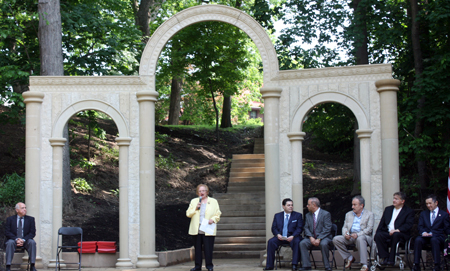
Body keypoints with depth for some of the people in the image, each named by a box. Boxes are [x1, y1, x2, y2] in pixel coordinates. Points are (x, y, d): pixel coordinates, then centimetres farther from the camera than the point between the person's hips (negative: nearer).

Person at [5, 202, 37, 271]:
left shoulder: (30, 219, 8)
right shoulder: (10, 219, 7)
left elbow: (32, 233, 0)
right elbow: (7, 232, -2)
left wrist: (23, 240, -17)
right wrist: (16, 239, -19)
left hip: (25, 241, 1)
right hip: (13, 240, -1)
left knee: (32, 242, -30)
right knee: (10, 243, -34)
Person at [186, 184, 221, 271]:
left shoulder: (213, 202, 10)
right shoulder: (194, 201, 14)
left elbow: (218, 215, 8)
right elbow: (188, 214, 8)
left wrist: (213, 219, -12)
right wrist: (195, 208, -8)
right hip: (196, 230, 2)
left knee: (208, 248, -5)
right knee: (197, 248, 4)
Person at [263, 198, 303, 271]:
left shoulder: (298, 215, 9)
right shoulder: (277, 216, 15)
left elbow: (299, 228, -1)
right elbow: (274, 228, 10)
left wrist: (292, 236, -19)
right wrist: (278, 234, -13)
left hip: (292, 237, -2)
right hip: (280, 237, 2)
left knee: (296, 242, -35)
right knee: (271, 241, -26)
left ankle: (294, 265, -33)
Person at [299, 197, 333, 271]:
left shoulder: (326, 214, -2)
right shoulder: (308, 215, 16)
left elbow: (327, 229, -10)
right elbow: (306, 228, 8)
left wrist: (319, 239, -21)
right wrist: (311, 238, -12)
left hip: (323, 237, -4)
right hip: (311, 238, 5)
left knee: (324, 244, -37)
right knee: (302, 243, -24)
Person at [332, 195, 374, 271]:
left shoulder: (369, 214, 6)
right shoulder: (348, 214, 22)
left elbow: (369, 229, -6)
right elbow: (344, 227, 15)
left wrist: (358, 234, -23)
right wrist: (345, 234, -11)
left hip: (363, 236, -5)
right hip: (350, 237, 5)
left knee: (360, 239, -40)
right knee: (336, 239, -18)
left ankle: (364, 265, -39)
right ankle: (349, 258, -5)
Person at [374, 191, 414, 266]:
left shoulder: (409, 211, 8)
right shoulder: (388, 209, 24)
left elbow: (408, 224, -7)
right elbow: (382, 223, 18)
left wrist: (397, 230, -23)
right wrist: (377, 233, 1)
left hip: (400, 234, -4)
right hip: (387, 233, 4)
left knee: (395, 235, -38)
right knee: (378, 235, -28)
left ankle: (391, 259, -32)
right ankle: (384, 257, -27)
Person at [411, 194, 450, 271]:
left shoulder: (444, 214, 14)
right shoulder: (423, 213, 24)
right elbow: (420, 226, 13)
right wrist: (423, 232, -12)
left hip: (438, 236, -3)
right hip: (425, 236, 3)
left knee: (434, 240, -38)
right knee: (418, 240, -31)